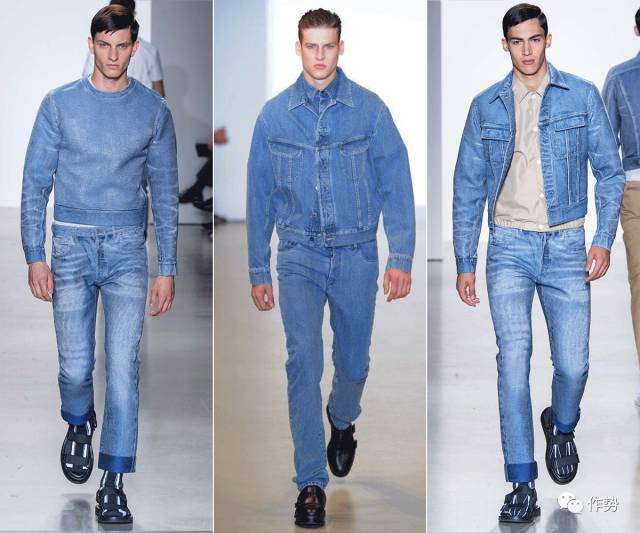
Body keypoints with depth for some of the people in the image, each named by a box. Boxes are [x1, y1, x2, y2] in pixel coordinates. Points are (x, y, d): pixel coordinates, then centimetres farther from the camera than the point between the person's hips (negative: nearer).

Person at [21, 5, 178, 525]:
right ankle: (79, 425, 38)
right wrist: (35, 256, -3)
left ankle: (113, 485, -4)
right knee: (75, 367, 3)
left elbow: (165, 192, 7)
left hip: (127, 249, 0)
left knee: (123, 366, -8)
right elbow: (35, 183, 4)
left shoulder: (154, 109, 3)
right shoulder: (60, 103, 2)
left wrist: (167, 268, 2)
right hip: (71, 247, 0)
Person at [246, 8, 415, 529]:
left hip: (356, 255, 0)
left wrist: (401, 258, -9)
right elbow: (260, 196, 5)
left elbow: (396, 186, -3)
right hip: (299, 255, 0)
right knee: (304, 360, -13)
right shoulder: (274, 114, 0)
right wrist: (258, 271, 6)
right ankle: (311, 481, -8)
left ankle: (342, 422, 47)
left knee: (353, 360, 13)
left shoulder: (369, 109, -4)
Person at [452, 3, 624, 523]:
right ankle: (523, 487, -7)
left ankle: (562, 427, 33)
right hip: (509, 246, 0)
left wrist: (604, 240, -5)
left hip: (566, 246, 0)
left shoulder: (582, 96, 3)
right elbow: (468, 188, 11)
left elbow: (610, 172, 6)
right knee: (514, 360, -10)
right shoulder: (486, 106, 7)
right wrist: (465, 262, 6)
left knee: (573, 364, -3)